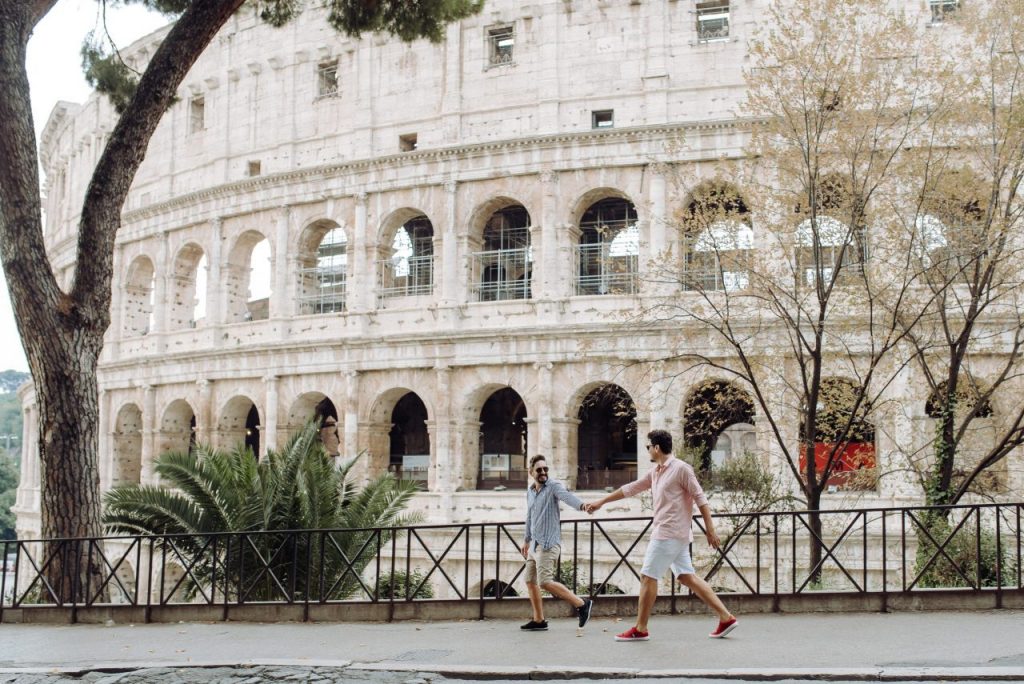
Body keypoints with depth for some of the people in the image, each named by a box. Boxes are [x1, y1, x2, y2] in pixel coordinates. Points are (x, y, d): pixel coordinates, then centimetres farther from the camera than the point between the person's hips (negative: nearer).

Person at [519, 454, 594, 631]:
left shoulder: (554, 486, -10)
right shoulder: (530, 491, 14)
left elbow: (567, 496, -32)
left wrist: (582, 505, -52)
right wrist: (526, 540, 34)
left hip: (548, 543, -8)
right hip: (535, 544, 8)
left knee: (545, 582, -17)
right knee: (530, 581, 10)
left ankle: (582, 604, -9)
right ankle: (538, 620, 19)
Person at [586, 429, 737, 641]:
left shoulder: (681, 469, -10)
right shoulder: (655, 472, 14)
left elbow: (700, 499, -11)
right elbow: (631, 488, 23)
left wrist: (710, 530, -15)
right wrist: (601, 502, 26)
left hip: (669, 534, -8)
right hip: (664, 532, 8)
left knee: (647, 576, -4)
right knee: (687, 577, 7)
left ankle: (640, 629, 3)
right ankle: (726, 617, 8)